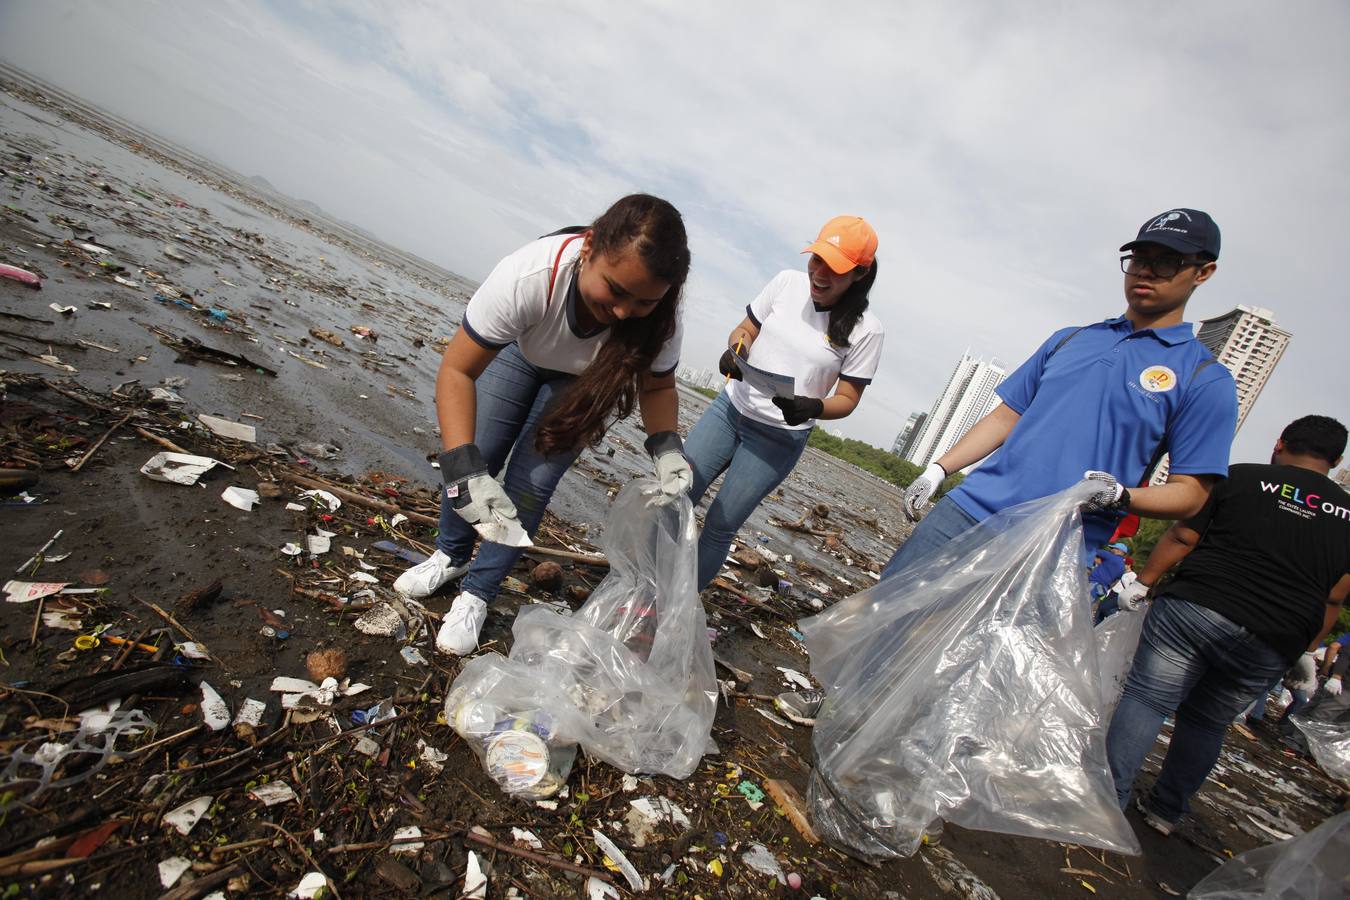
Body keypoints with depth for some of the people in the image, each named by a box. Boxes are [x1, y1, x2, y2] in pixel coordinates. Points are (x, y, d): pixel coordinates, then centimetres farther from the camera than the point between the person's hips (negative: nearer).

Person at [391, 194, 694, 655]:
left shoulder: (660, 317, -35)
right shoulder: (528, 276, -43)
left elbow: (657, 386, -15)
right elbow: (457, 372, -36)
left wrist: (666, 446, -34)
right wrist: (465, 469, -46)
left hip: (586, 380, 0)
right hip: (519, 347, 0)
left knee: (532, 482, -7)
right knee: (474, 460, 1)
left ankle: (476, 593, 14)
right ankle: (450, 556, 32)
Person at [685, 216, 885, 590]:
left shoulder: (865, 331, -11)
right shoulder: (787, 282, -2)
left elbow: (847, 399, -5)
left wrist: (813, 408, -26)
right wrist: (736, 348, -15)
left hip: (779, 439, -3)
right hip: (730, 407, 4)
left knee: (720, 525, -1)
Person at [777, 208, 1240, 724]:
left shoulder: (1205, 380, 2)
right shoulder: (1068, 340, 16)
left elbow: (1191, 493, 1)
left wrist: (1120, 494, -20)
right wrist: (937, 470, 6)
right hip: (972, 507, 4)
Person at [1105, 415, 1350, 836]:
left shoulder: (1240, 477, 2)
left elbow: (1181, 538, -1)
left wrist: (1141, 583, 8)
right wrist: (1305, 652, 21)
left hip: (1194, 609, -4)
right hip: (1271, 646, 4)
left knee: (1146, 700, 1)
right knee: (1206, 724, 18)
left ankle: (1109, 797, -2)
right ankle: (1165, 810, 26)